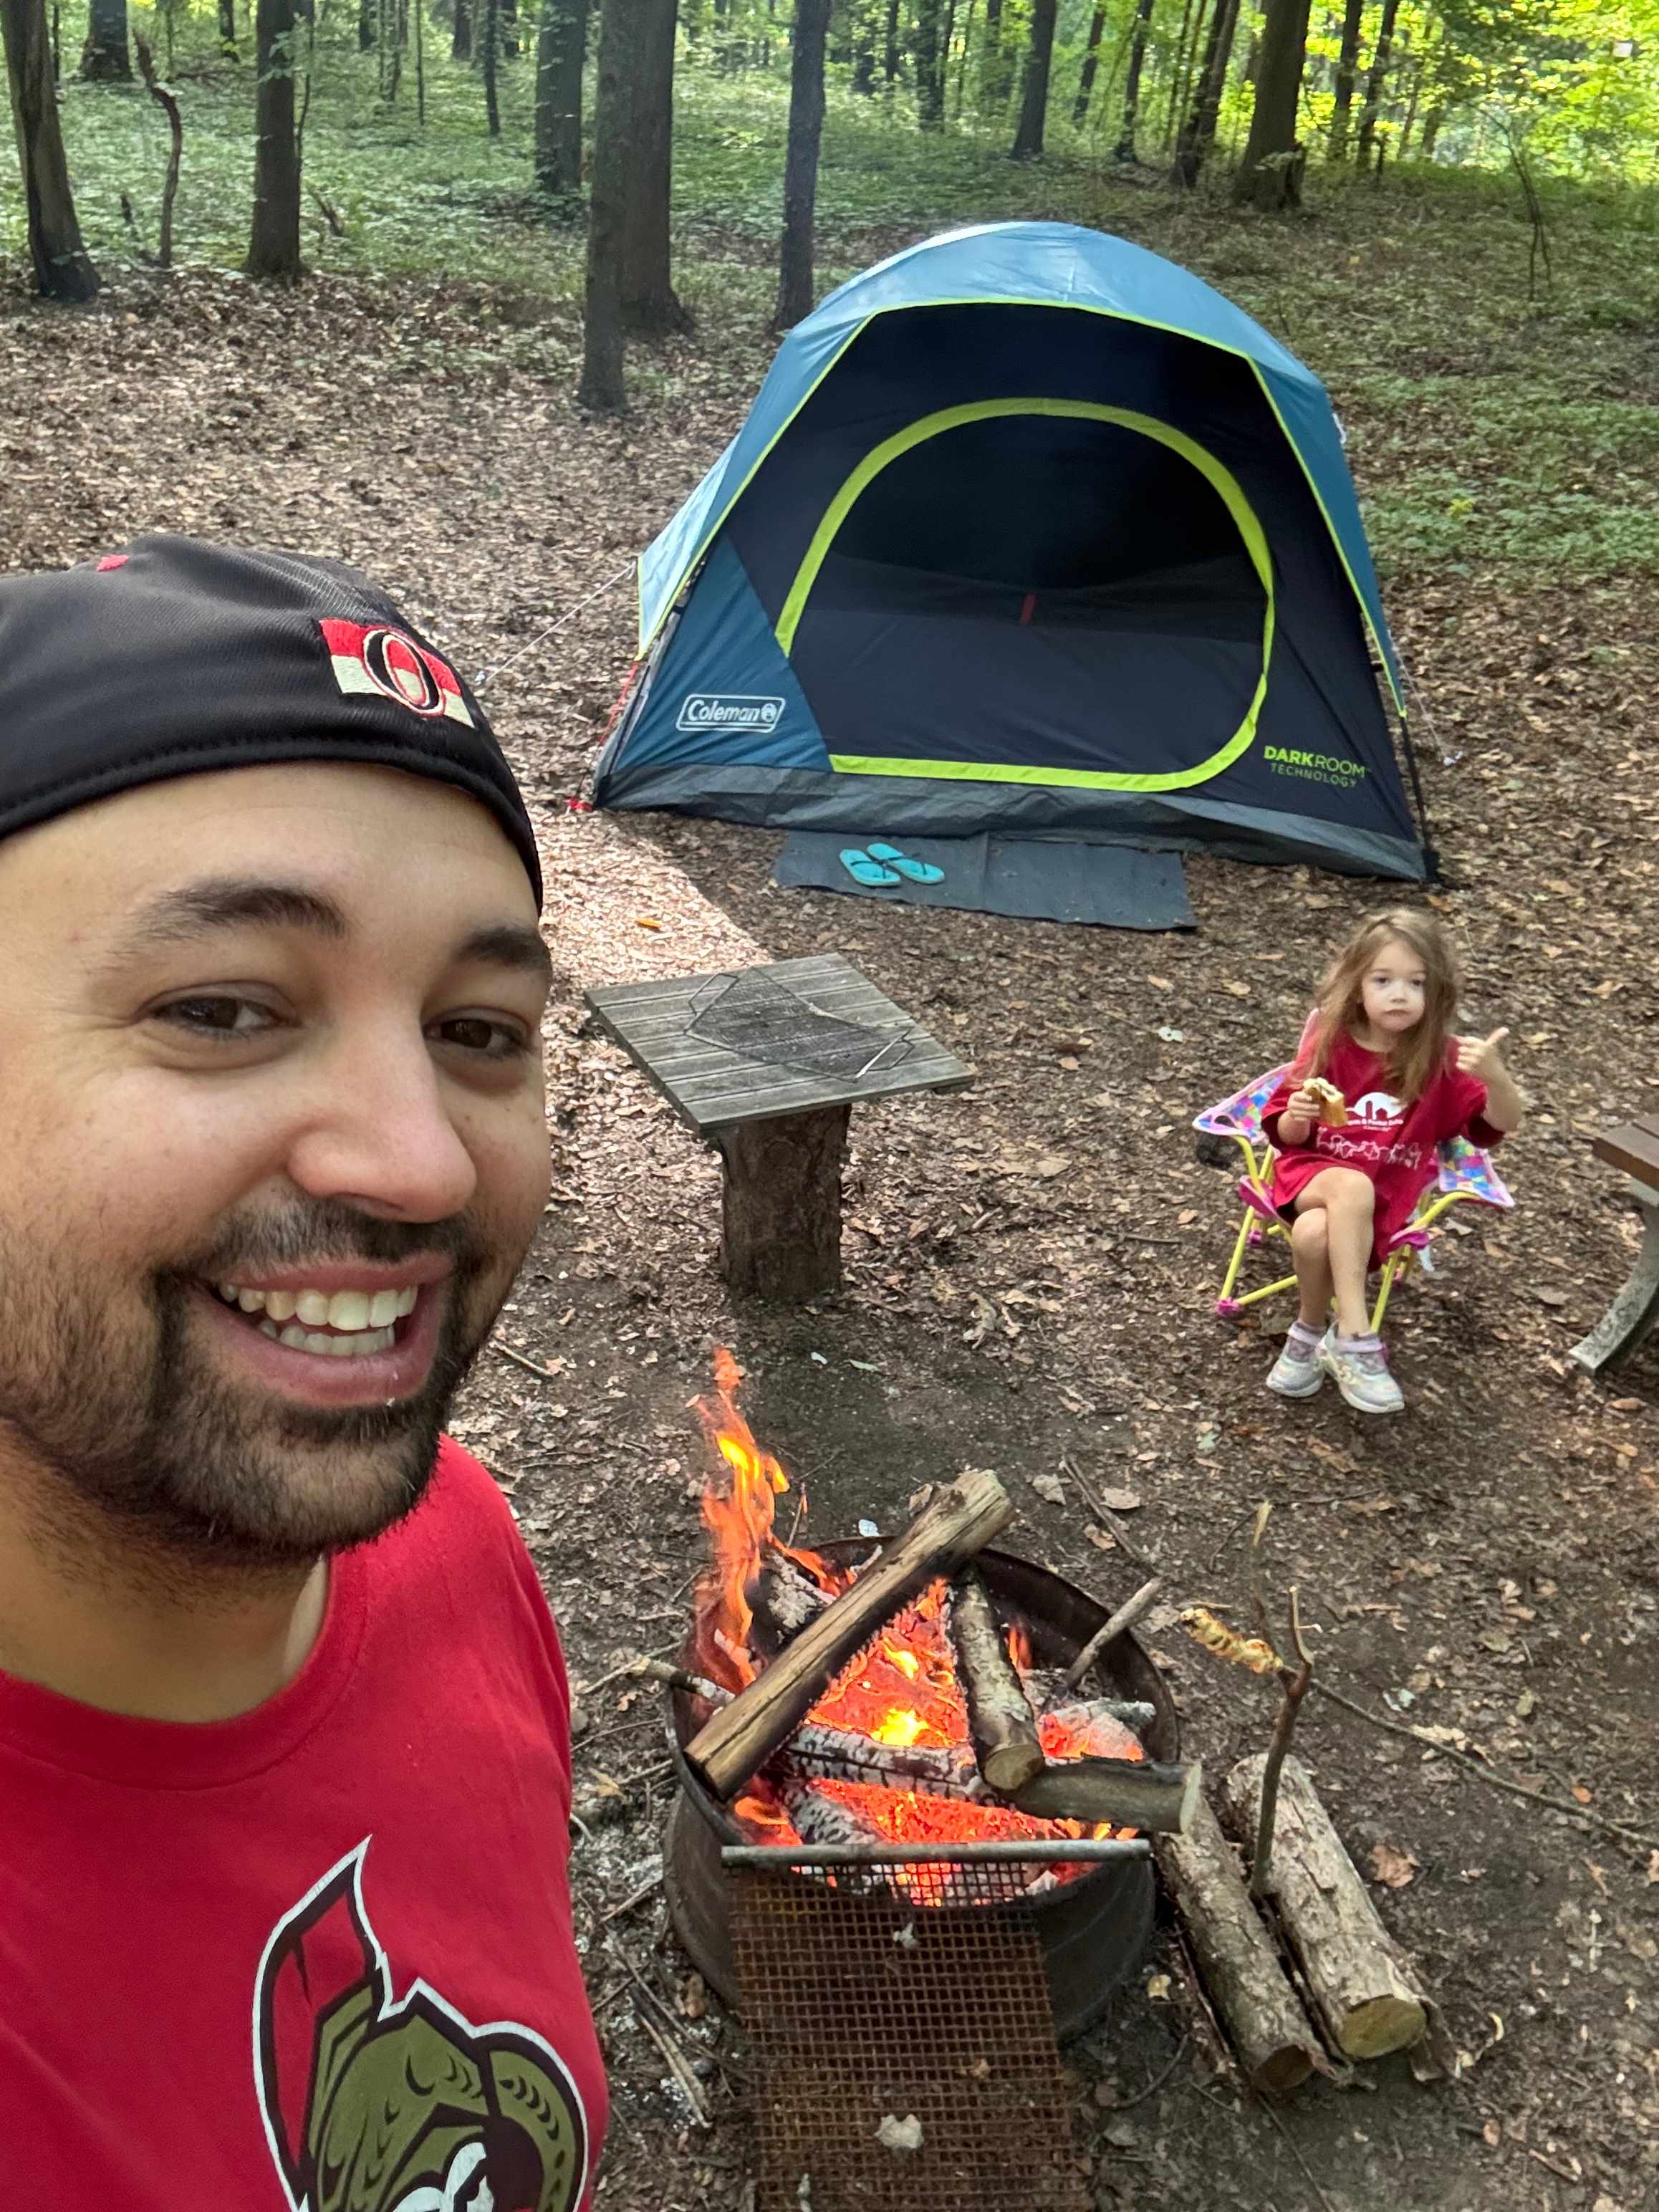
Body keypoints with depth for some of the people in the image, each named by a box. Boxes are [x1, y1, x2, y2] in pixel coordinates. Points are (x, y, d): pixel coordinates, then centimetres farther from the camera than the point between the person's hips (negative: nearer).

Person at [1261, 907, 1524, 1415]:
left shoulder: (1441, 1056, -5)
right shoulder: (1328, 1041, -3)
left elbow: (1505, 1122, -13)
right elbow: (1288, 1135, 1)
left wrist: (1495, 1075, -34)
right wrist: (1298, 1116, -23)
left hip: (1391, 1187, -1)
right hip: (1315, 1168, 1)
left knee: (1316, 1233, -33)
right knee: (1352, 1186, -36)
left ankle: (1311, 1332, -9)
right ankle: (1354, 1336, -34)